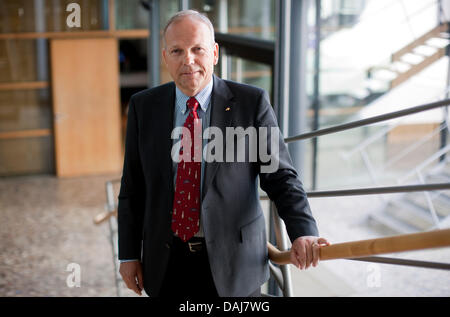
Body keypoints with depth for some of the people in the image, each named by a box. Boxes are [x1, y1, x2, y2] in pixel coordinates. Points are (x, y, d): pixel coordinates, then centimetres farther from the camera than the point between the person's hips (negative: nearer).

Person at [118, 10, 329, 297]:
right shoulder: (143, 106, 1)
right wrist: (129, 254, 4)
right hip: (166, 264, 2)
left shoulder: (251, 103, -7)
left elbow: (281, 176, -8)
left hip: (232, 263, -2)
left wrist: (303, 232, -22)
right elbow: (133, 187, 5)